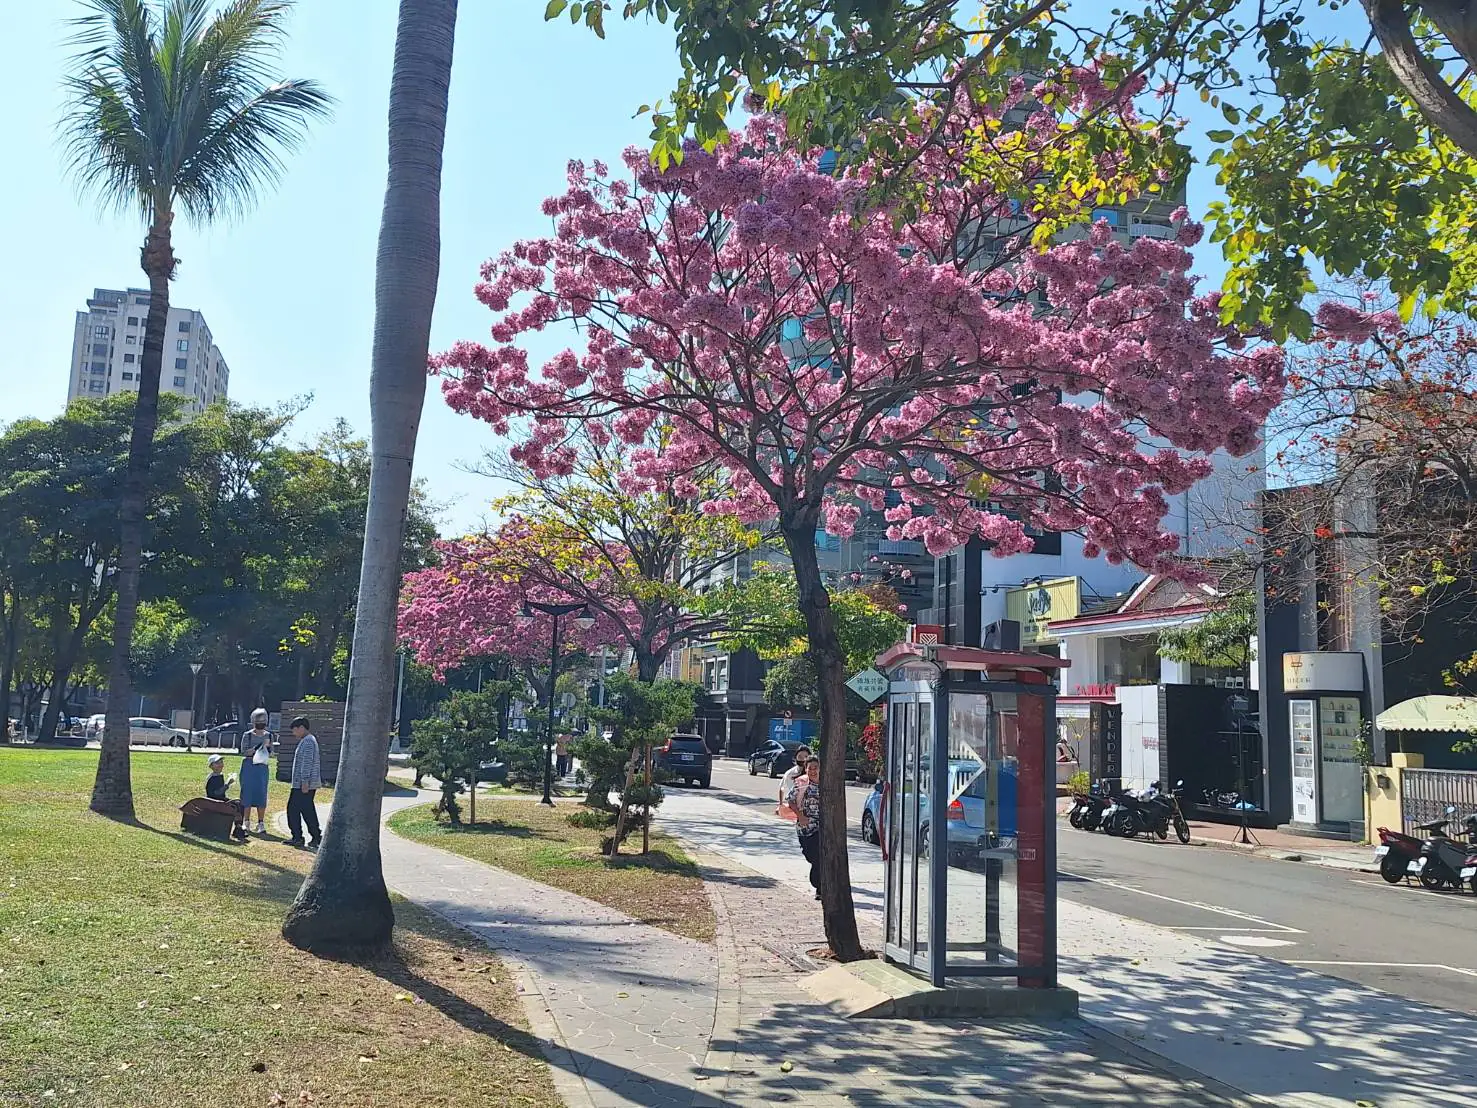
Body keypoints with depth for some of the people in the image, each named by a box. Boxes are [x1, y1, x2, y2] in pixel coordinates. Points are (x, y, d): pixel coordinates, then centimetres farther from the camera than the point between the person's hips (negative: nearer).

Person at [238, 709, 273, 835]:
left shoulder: (269, 736, 7)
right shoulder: (247, 735, -2)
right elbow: (243, 752, -8)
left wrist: (267, 748, -9)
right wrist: (256, 748, -20)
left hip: (262, 768, 2)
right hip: (249, 767, -2)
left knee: (261, 795, -1)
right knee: (247, 794, 1)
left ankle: (261, 824, 3)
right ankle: (247, 822, 12)